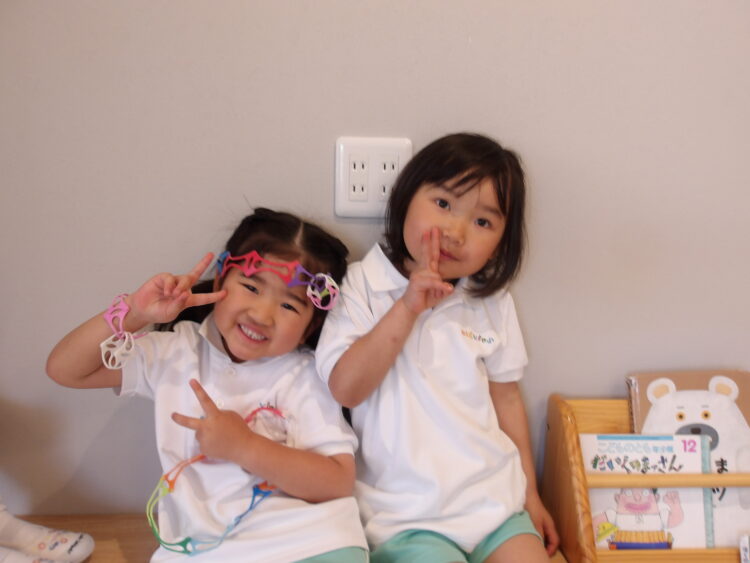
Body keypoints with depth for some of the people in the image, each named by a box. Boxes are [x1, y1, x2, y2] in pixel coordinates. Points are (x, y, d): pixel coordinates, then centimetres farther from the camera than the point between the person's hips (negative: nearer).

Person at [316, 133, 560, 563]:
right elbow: (345, 388, -13)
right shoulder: (365, 285, -4)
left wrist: (531, 494, 15)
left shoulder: (493, 302, 6)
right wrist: (407, 308, -19)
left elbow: (507, 397, 12)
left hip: (495, 497, 4)